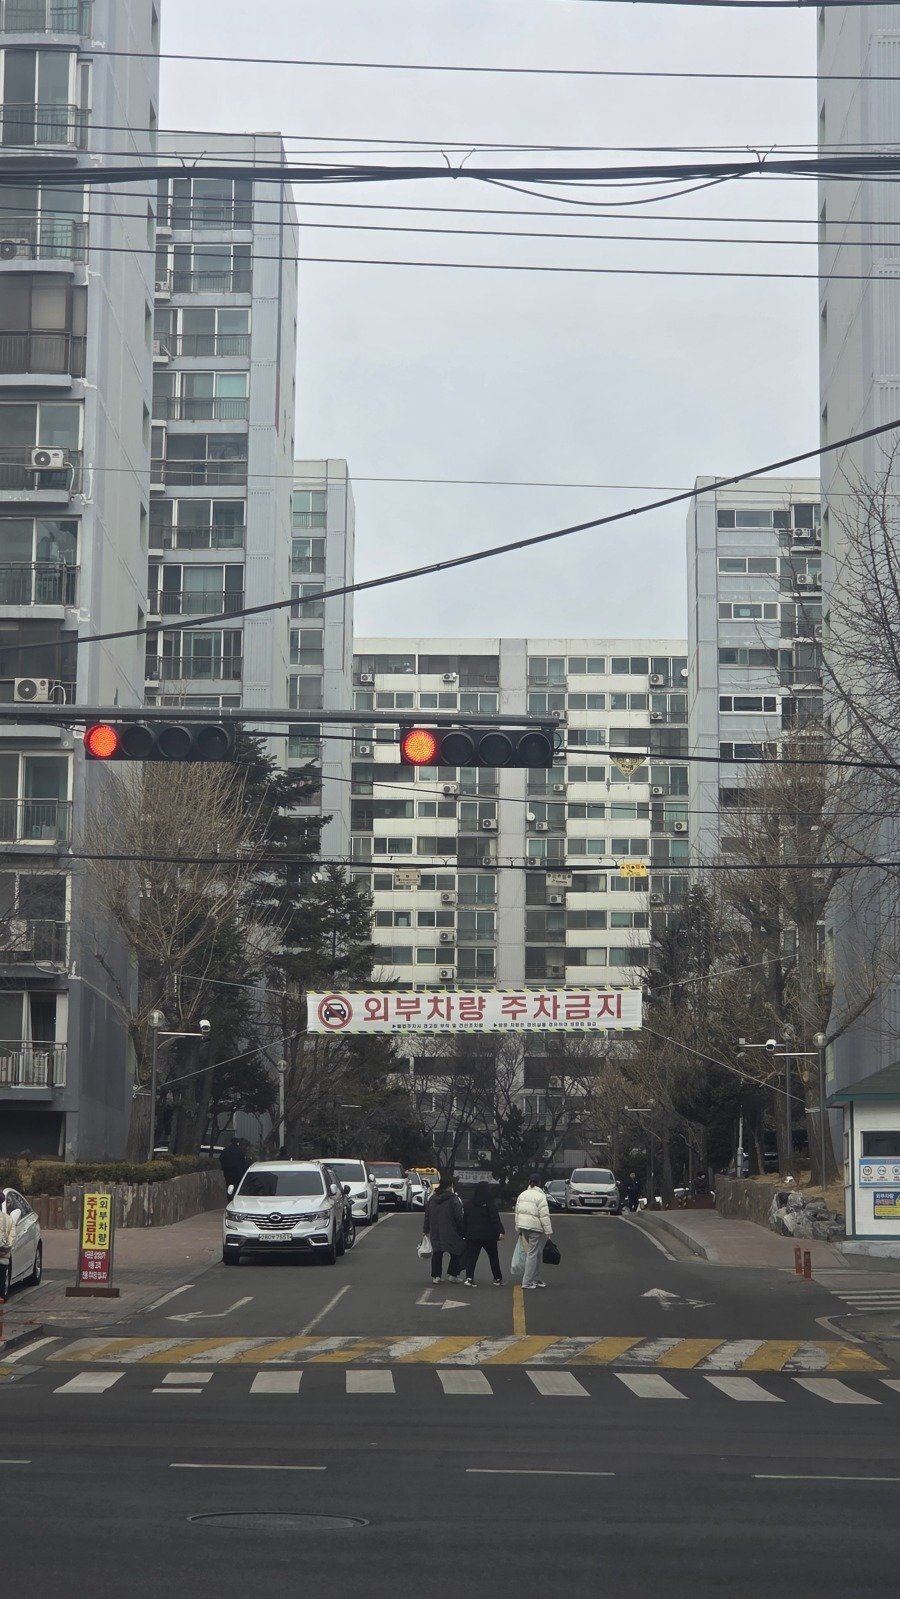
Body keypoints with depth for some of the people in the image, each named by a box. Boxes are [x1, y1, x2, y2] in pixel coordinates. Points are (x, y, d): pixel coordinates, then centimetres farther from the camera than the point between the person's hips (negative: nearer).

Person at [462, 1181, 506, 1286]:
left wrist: (465, 1233, 14)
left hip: (472, 1235, 3)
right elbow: (495, 1218, -15)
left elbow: (464, 1219, 9)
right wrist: (500, 1231, -17)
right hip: (488, 1235, -3)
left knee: (471, 1257, 2)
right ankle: (497, 1279, 16)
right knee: (493, 1257, 11)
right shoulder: (490, 1203, -9)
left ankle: (469, 1278, -13)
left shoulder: (468, 1204, 6)